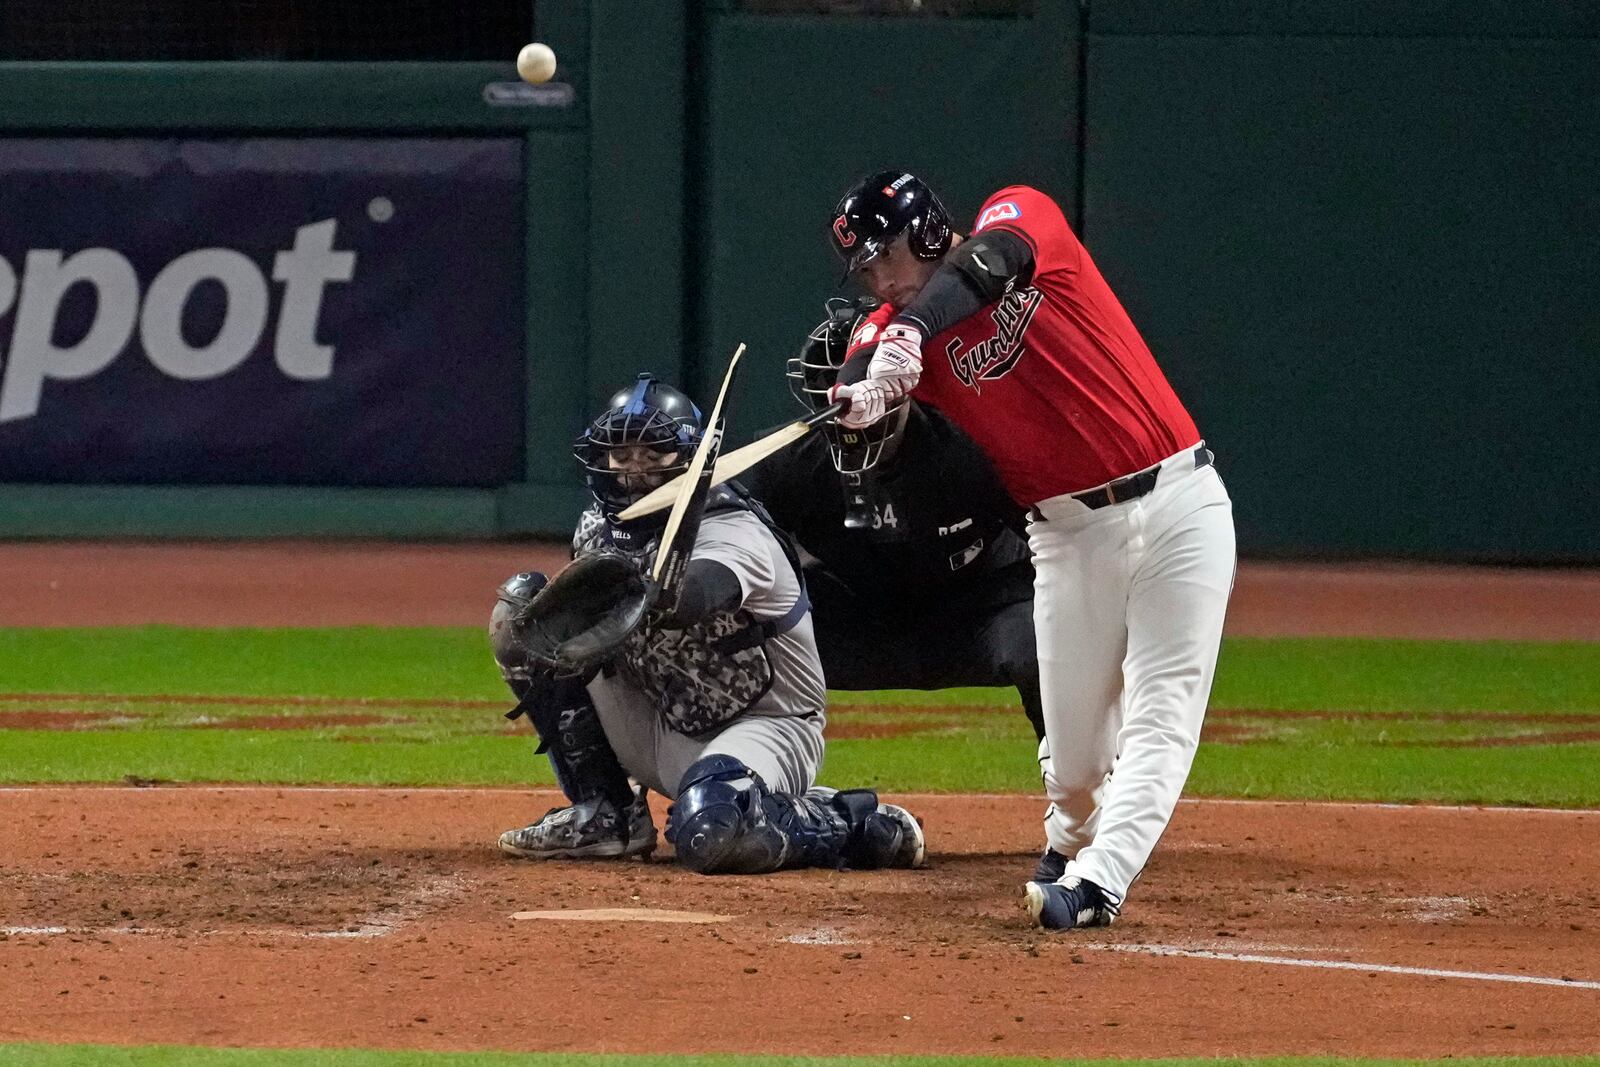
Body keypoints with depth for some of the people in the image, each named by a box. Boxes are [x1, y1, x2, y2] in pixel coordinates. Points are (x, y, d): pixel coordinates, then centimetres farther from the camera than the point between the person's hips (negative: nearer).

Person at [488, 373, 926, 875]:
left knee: (711, 834, -41)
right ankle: (606, 814, 3)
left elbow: (690, 599, -45)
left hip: (762, 726, -8)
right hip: (665, 725, 8)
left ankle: (858, 824, -8)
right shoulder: (600, 527, 2)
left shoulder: (734, 531, -22)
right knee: (519, 610, 0)